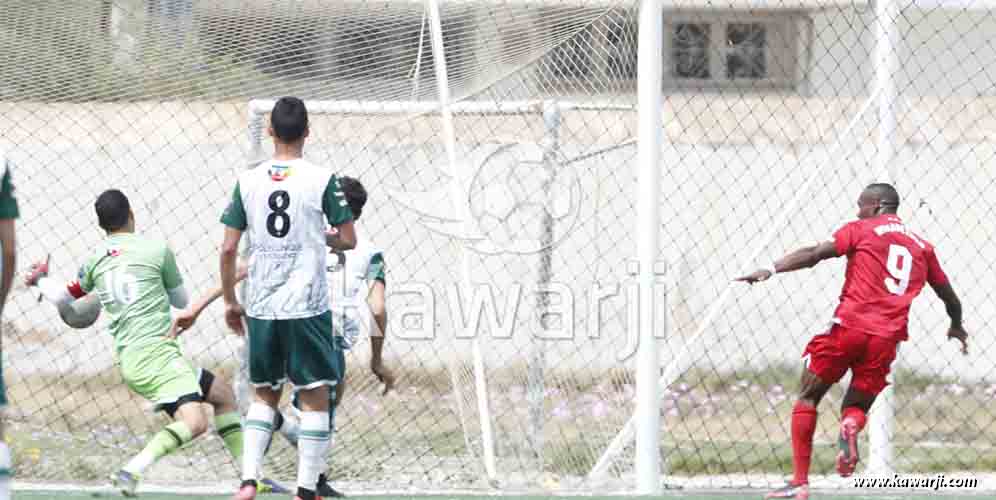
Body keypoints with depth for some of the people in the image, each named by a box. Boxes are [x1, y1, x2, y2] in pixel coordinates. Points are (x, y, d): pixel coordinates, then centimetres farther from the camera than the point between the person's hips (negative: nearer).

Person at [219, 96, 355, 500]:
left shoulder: (248, 181, 1)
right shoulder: (322, 180, -6)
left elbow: (228, 249, 2)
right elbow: (348, 240, -1)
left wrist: (229, 302, 13)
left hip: (260, 307, 3)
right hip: (307, 307, -3)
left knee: (265, 394, 17)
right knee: (314, 398, 5)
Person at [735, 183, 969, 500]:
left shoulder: (861, 230, 7)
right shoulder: (922, 247, 19)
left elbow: (815, 254, -8)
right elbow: (948, 295, 31)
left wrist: (771, 271, -14)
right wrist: (957, 326, 50)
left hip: (850, 325, -4)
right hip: (887, 339, 4)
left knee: (808, 398, 10)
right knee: (856, 406, 18)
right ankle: (851, 425, -21)